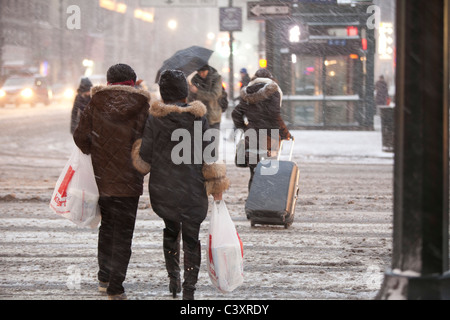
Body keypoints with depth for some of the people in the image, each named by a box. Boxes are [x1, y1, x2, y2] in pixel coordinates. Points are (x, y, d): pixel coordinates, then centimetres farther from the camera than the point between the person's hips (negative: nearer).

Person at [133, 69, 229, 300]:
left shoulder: (154, 120, -9)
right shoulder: (198, 118, -8)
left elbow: (145, 159, -5)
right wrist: (216, 186, 5)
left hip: (163, 190, 1)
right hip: (192, 191, -1)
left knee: (171, 229, 25)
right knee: (191, 238, 7)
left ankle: (173, 277, 19)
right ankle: (189, 290, 2)